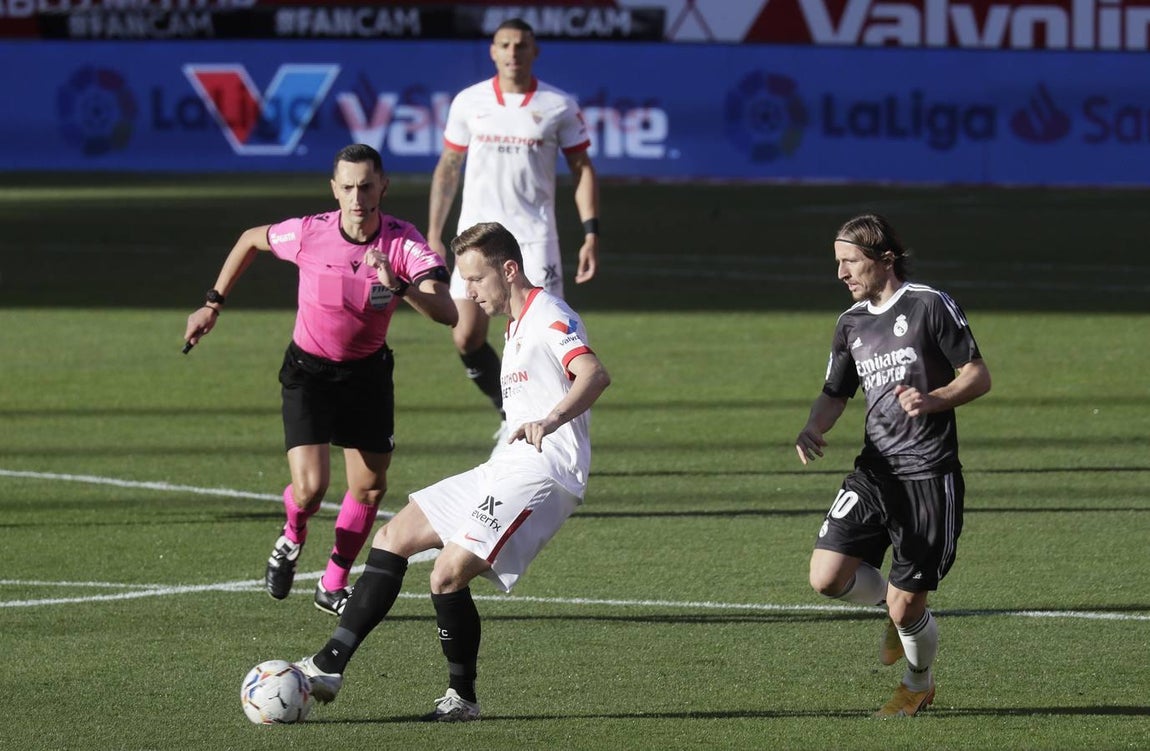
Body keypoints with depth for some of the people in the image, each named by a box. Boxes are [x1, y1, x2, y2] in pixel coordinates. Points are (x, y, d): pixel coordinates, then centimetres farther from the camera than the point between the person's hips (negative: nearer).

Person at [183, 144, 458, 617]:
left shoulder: (405, 244, -22)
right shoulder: (308, 234, -21)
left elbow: (447, 312, -34)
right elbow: (251, 240, 1)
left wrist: (399, 288, -51)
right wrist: (213, 304, 5)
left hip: (368, 372, 2)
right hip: (309, 370, -2)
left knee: (371, 487, 6)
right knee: (310, 488, -14)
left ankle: (333, 586, 28)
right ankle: (292, 539, 23)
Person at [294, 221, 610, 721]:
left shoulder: (550, 319, -13)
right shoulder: (518, 325, 20)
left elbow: (594, 374, -31)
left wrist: (551, 421, -48)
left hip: (540, 475, -11)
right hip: (505, 472, 11)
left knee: (448, 575, -19)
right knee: (393, 538, 8)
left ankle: (462, 698, -3)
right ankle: (329, 667, 7)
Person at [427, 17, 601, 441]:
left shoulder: (559, 107, 0)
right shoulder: (469, 102, 5)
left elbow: (582, 168, 4)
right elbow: (448, 167, 13)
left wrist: (591, 234, -5)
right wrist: (433, 233, 9)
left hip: (534, 236, -2)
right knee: (466, 337, -4)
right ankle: (509, 413, 15)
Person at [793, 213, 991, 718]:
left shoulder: (930, 306, -7)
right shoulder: (851, 323, 13)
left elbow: (978, 376, -6)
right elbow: (835, 394, 22)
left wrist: (934, 400, -24)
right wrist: (813, 429, 0)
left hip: (928, 475, -6)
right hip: (874, 471, 6)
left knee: (906, 608, -3)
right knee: (827, 576, -11)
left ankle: (918, 685, 28)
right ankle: (898, 607, 20)